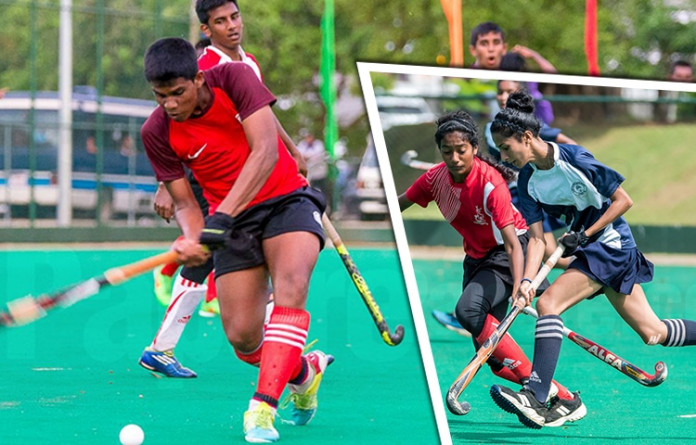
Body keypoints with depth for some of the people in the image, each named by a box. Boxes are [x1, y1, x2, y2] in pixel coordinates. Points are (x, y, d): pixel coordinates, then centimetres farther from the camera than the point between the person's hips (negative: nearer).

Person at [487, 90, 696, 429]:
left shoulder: (574, 159, -18)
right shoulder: (526, 182, 1)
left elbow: (624, 200, -12)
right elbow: (537, 238, -2)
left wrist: (585, 236, -17)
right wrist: (526, 281, -18)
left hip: (611, 245, -8)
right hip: (589, 252, 8)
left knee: (548, 303, -23)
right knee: (653, 333, 10)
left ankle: (535, 399, -30)